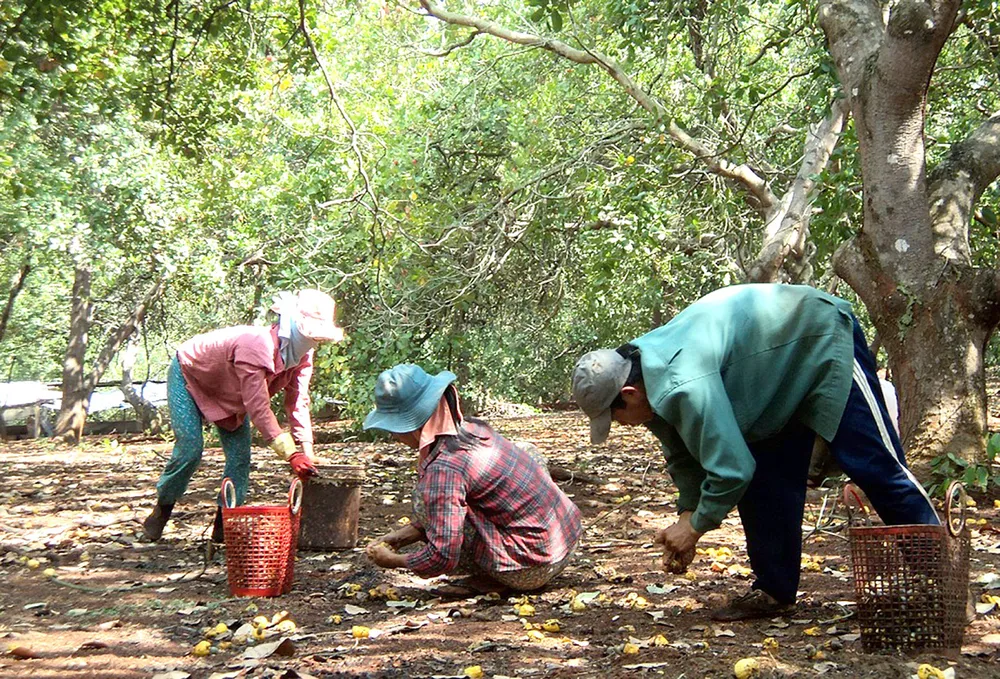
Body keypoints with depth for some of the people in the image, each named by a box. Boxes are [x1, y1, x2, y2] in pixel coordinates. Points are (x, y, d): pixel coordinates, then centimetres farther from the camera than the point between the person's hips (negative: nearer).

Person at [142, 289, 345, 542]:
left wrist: (306, 454, -30)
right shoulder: (256, 347, -44)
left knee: (240, 454, -5)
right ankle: (162, 510, 7)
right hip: (187, 376, -7)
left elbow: (298, 404, -20)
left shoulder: (302, 357, -19)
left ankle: (224, 524, 4)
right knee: (190, 449, -16)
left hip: (229, 392, 7)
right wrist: (291, 455, -48)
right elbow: (259, 408, -46)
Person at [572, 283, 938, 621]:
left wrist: (695, 526, -19)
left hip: (824, 339, -9)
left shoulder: (685, 385, -38)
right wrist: (686, 515, -4)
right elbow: (684, 454, 5)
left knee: (875, 465, -7)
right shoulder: (651, 375, -7)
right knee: (766, 480, 6)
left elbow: (731, 468, -34)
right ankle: (774, 589, 13)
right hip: (782, 366, 9)